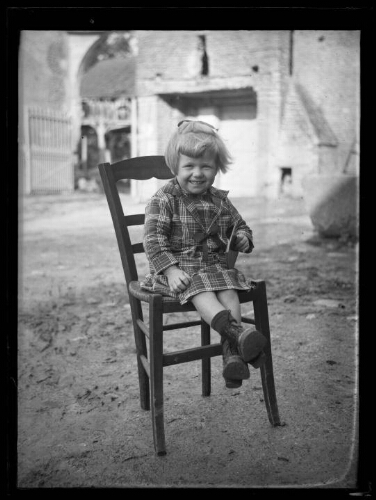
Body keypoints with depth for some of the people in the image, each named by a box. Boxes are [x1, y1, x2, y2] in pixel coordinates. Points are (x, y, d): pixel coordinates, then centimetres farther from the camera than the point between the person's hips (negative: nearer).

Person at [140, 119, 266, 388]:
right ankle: (237, 332, -52)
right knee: (199, 289, -33)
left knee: (229, 290, -24)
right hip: (179, 269, -4)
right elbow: (153, 238, -12)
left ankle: (232, 352, -30)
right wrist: (171, 269, -24)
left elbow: (239, 225, 24)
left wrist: (243, 238, -2)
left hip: (214, 265, 5)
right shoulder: (164, 199, -5)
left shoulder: (220, 200, 11)